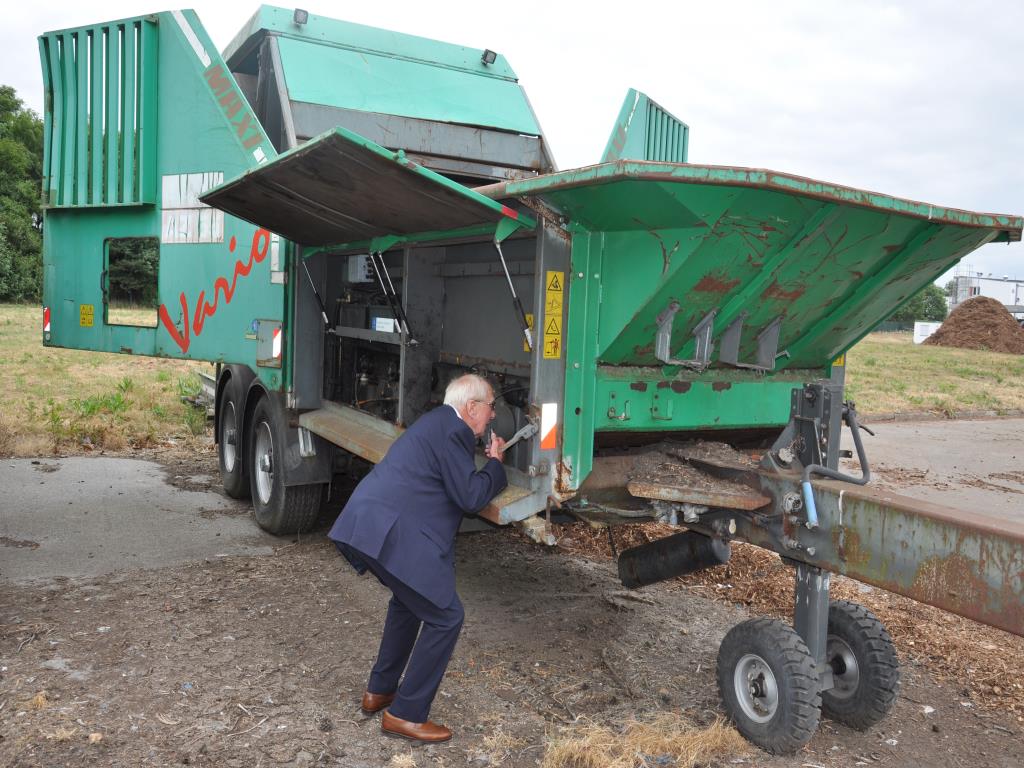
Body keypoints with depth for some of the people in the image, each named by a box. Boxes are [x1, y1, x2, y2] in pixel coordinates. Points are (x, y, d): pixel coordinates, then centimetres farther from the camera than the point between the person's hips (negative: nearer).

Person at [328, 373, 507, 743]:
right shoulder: (452, 430, -11)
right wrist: (495, 463, 3)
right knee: (444, 616, -2)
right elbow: (470, 497, -12)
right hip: (391, 533, -11)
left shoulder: (438, 421, 20)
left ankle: (379, 691, 39)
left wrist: (486, 458, 22)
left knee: (409, 599, 30)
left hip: (368, 525, 11)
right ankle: (406, 714, 8)